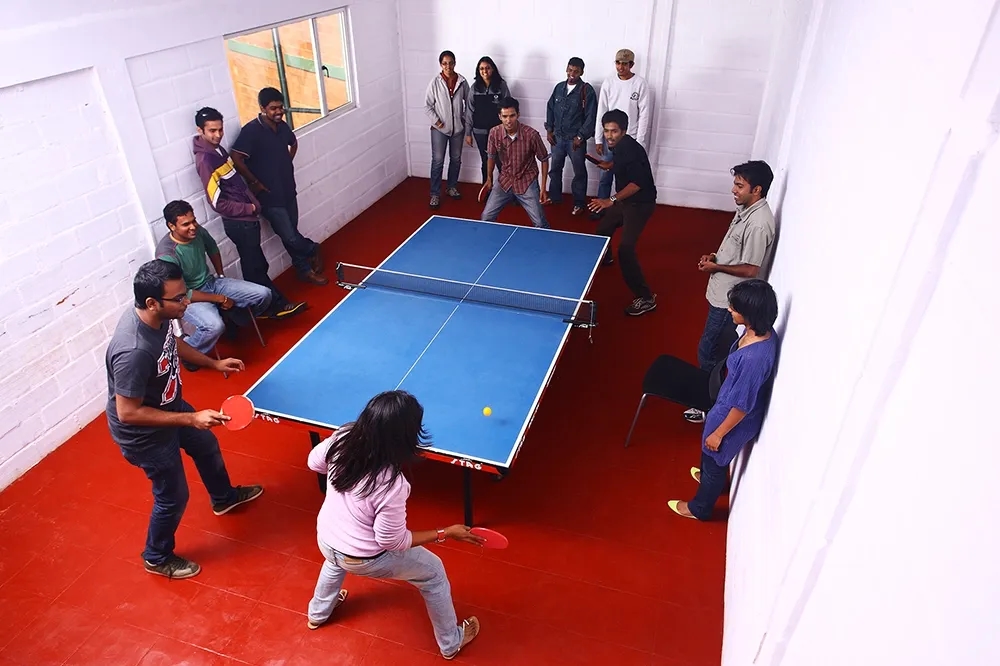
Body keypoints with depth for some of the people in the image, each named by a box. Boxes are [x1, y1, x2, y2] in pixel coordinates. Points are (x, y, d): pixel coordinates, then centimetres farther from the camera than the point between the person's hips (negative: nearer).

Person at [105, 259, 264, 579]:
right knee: (174, 496, 11)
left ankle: (224, 498, 61)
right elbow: (128, 412, -33)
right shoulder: (134, 352, -42)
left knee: (207, 447, 30)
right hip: (144, 434, -8)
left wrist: (214, 363, 6)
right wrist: (191, 419, -33)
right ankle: (157, 558, 42)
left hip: (169, 407, 9)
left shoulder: (159, 317, -17)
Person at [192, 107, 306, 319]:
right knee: (255, 268, 4)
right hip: (239, 223, -9)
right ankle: (274, 305, 13)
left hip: (246, 219, 9)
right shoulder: (205, 160, -20)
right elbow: (218, 203, -21)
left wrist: (253, 201, 6)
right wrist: (250, 208, -13)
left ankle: (274, 303, 27)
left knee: (257, 266, 16)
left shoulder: (218, 148, 8)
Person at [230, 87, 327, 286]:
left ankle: (304, 270, 29)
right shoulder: (251, 130, -19)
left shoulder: (282, 126, 3)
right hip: (270, 196, -6)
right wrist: (255, 183, -15)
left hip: (288, 190, 6)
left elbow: (294, 143, 26)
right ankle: (313, 250, 23)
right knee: (289, 237, -4)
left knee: (292, 233, 16)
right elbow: (237, 159, -22)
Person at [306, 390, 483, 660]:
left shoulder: (343, 438, -22)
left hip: (325, 539, 6)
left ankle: (317, 614, 67)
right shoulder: (391, 484, -38)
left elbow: (315, 462, 0)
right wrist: (446, 533, -16)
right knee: (434, 573, 19)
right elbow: (393, 541, -23)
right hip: (363, 559, -5)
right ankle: (451, 642, 40)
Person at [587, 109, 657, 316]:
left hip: (640, 203, -10)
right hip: (625, 200, 10)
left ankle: (646, 298, -15)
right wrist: (610, 166, 9)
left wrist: (612, 200, -41)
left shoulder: (631, 150, -26)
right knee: (603, 228, 26)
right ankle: (604, 257, 60)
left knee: (625, 249, -19)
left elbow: (637, 183, -35)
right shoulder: (619, 145, 2)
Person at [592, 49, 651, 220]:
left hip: (630, 140, -3)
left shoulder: (640, 84, -7)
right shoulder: (608, 82, 1)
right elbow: (601, 112, 4)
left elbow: (644, 114, -7)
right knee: (605, 176, 10)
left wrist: (639, 142, -10)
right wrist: (598, 139, 1)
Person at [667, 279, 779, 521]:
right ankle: (708, 477, 64)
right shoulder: (763, 332, -13)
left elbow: (742, 405, -29)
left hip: (734, 419, -8)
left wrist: (718, 433, -15)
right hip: (729, 406, 8)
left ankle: (699, 508, 45)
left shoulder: (754, 357, -41)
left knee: (714, 461, 19)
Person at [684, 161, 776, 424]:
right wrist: (715, 256, 1)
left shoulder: (759, 224, -27)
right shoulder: (746, 209, 3)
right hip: (723, 293, 10)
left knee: (708, 352, 3)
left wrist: (717, 267, -15)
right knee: (717, 350, 23)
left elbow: (751, 269, -24)